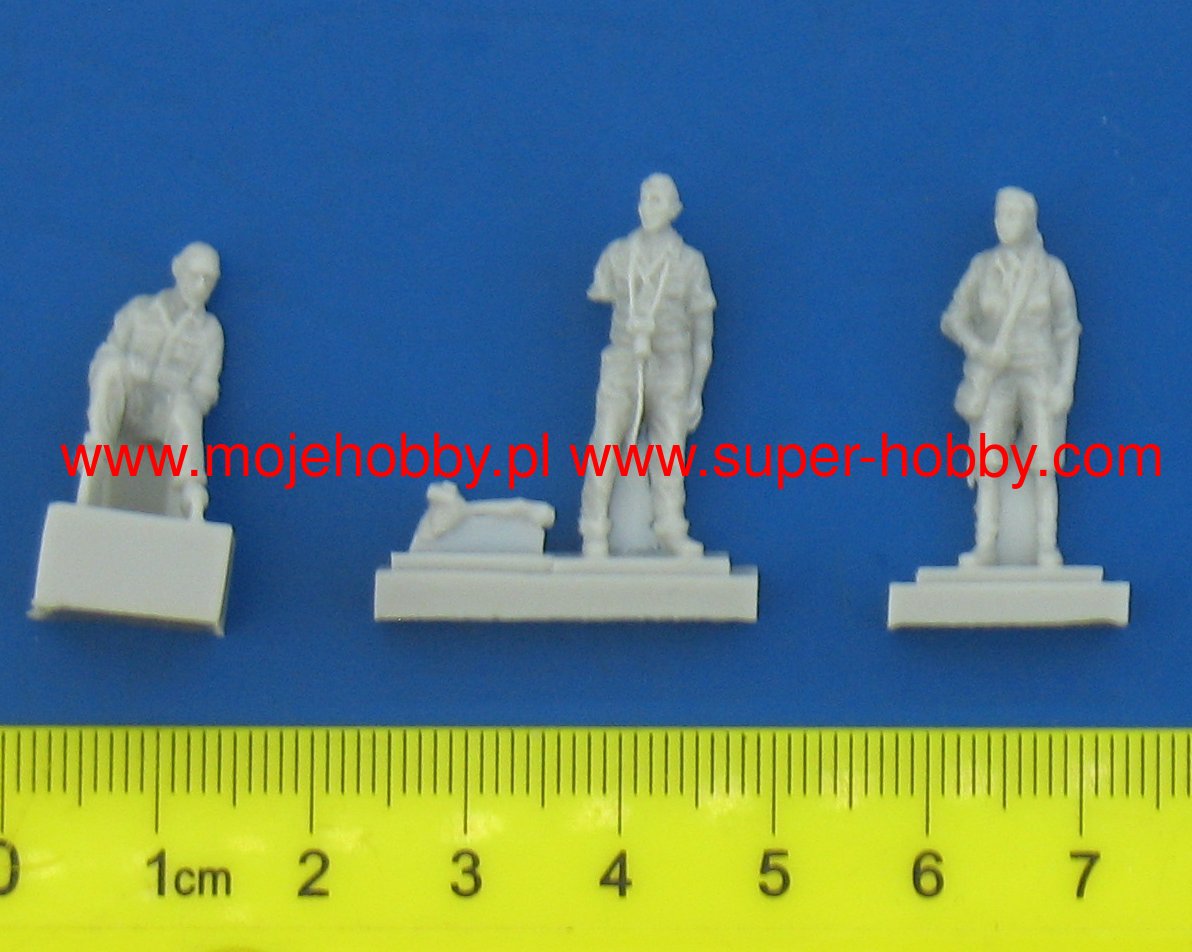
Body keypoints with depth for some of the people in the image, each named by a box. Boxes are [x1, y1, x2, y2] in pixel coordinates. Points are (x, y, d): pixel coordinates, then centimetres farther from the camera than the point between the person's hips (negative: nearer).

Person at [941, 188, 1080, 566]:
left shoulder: (1051, 270, 1)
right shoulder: (983, 267, 5)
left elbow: (1067, 331, 4)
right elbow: (955, 318, 6)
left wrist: (1065, 383, -6)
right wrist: (979, 347, -13)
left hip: (1040, 376, -1)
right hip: (993, 377, 1)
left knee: (1042, 467, -9)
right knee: (987, 465, -9)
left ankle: (1046, 549, -9)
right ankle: (985, 547, -10)